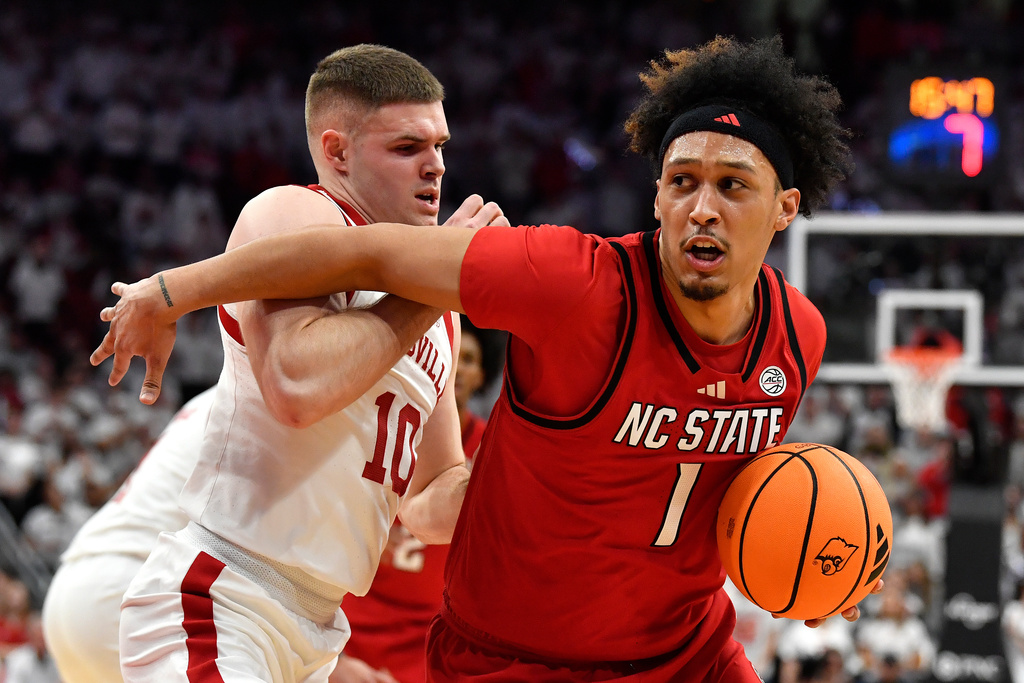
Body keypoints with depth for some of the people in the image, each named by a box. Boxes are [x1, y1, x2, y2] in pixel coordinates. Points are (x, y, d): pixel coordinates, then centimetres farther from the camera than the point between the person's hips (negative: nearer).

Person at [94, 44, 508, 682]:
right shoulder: (293, 213, -7)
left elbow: (430, 503, 25)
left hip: (315, 630, 9)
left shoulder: (441, 318, 18)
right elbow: (297, 385, -26)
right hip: (218, 605, -9)